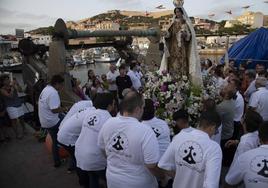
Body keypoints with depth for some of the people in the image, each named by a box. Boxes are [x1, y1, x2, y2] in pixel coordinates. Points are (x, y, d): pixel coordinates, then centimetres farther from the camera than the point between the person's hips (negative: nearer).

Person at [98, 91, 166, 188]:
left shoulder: (107, 124, -13)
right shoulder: (145, 131, -29)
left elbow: (103, 149, 2)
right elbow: (152, 165, -25)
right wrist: (164, 178, -5)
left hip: (112, 180, 4)